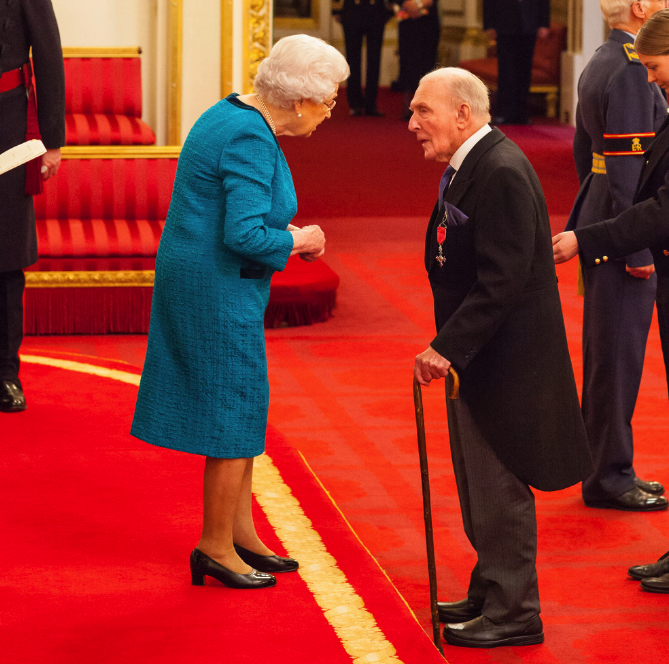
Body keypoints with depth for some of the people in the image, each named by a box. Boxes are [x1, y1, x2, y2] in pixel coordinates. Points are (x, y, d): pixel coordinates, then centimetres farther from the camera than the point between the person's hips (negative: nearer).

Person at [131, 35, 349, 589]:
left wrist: (282, 229, 8)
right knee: (234, 417, 0)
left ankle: (241, 534, 26)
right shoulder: (250, 139, -23)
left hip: (200, 284, 10)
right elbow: (244, 236, -28)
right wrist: (297, 241, -12)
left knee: (241, 412, 17)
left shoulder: (235, 116, 9)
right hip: (220, 294, -10)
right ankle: (216, 547, 11)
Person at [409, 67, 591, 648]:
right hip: (476, 356, 10)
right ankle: (492, 594, 32)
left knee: (499, 488, -1)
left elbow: (502, 281, -26)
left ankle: (514, 614, 9)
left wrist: (446, 348, -25)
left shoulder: (502, 173, -22)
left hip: (504, 358, -10)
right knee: (479, 486, 19)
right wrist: (447, 346, 11)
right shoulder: (466, 167, 11)